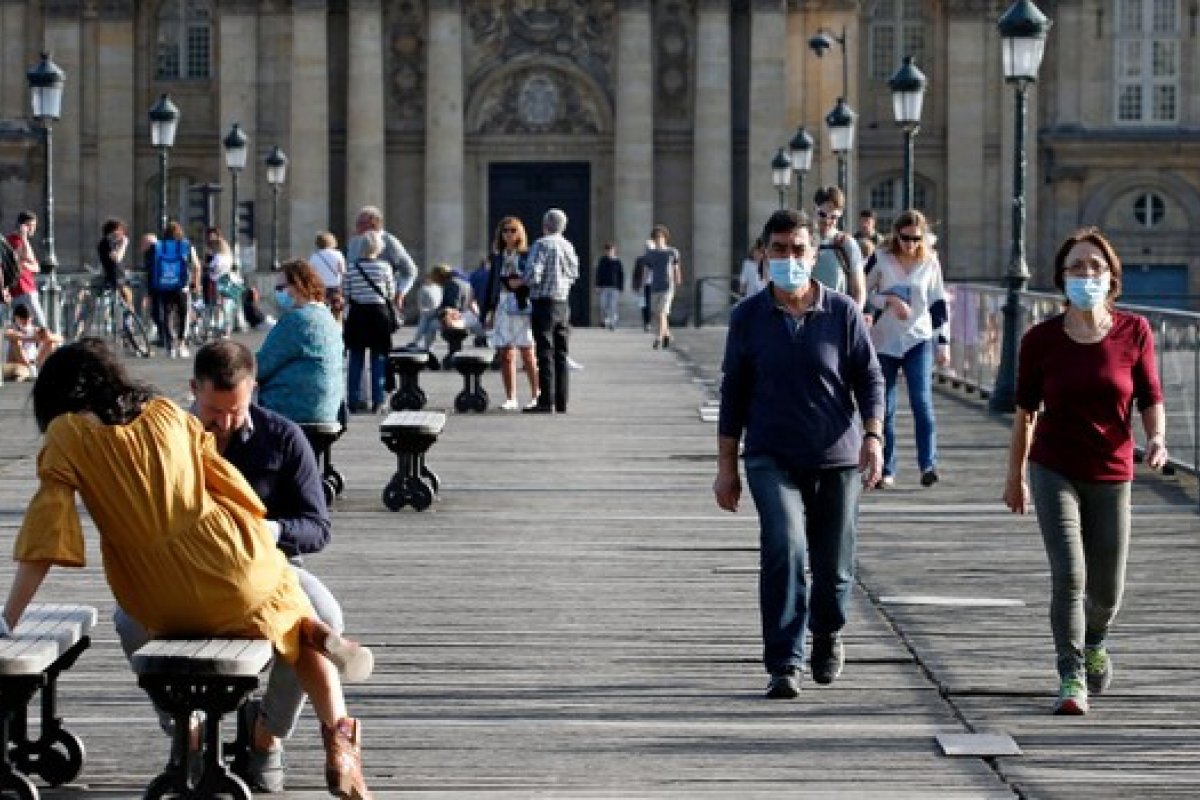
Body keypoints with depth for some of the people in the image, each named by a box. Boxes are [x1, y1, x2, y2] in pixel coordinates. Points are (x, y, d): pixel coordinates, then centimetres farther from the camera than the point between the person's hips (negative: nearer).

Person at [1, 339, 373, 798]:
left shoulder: (68, 435, 1)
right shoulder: (166, 412, 11)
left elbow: (45, 531, -7)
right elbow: (229, 481, 13)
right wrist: (260, 538, 30)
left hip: (167, 602, -2)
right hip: (237, 567, 2)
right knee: (302, 641, 25)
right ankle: (338, 747, -5)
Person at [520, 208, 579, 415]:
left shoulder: (541, 245, -11)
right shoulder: (568, 246, 10)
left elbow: (532, 275, -18)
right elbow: (574, 275, 18)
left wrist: (518, 283, 0)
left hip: (544, 303, -7)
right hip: (563, 303, 7)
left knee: (545, 353, -7)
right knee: (561, 354, 9)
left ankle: (546, 401, -9)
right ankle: (561, 401, 10)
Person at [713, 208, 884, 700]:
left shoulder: (843, 313, 0)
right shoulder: (748, 317, 2)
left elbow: (869, 378, 5)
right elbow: (733, 393, 7)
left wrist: (873, 436, -11)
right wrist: (726, 466, 6)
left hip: (837, 457, 1)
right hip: (772, 458, -1)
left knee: (833, 565, 8)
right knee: (785, 549, -21)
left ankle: (827, 634, 41)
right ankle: (783, 665, -18)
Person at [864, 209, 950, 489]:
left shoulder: (930, 263, 3)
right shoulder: (880, 259, -1)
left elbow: (939, 304, 8)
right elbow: (863, 293, 2)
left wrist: (943, 343, 5)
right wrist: (890, 300, -14)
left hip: (919, 340, 0)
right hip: (884, 342, 0)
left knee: (922, 402, -13)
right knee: (885, 408, 2)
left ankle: (928, 465, -12)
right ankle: (887, 470, 9)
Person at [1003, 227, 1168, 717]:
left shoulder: (1134, 332, -6)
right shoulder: (1041, 340, -6)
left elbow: (1151, 399, 0)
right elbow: (1026, 410, 5)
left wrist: (1156, 439, -21)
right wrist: (1015, 476, 11)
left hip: (1111, 476, 1)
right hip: (1053, 471, -1)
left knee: (1106, 590, 10)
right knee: (1068, 574, -16)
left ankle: (1094, 641, 45)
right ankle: (1071, 680, -5)